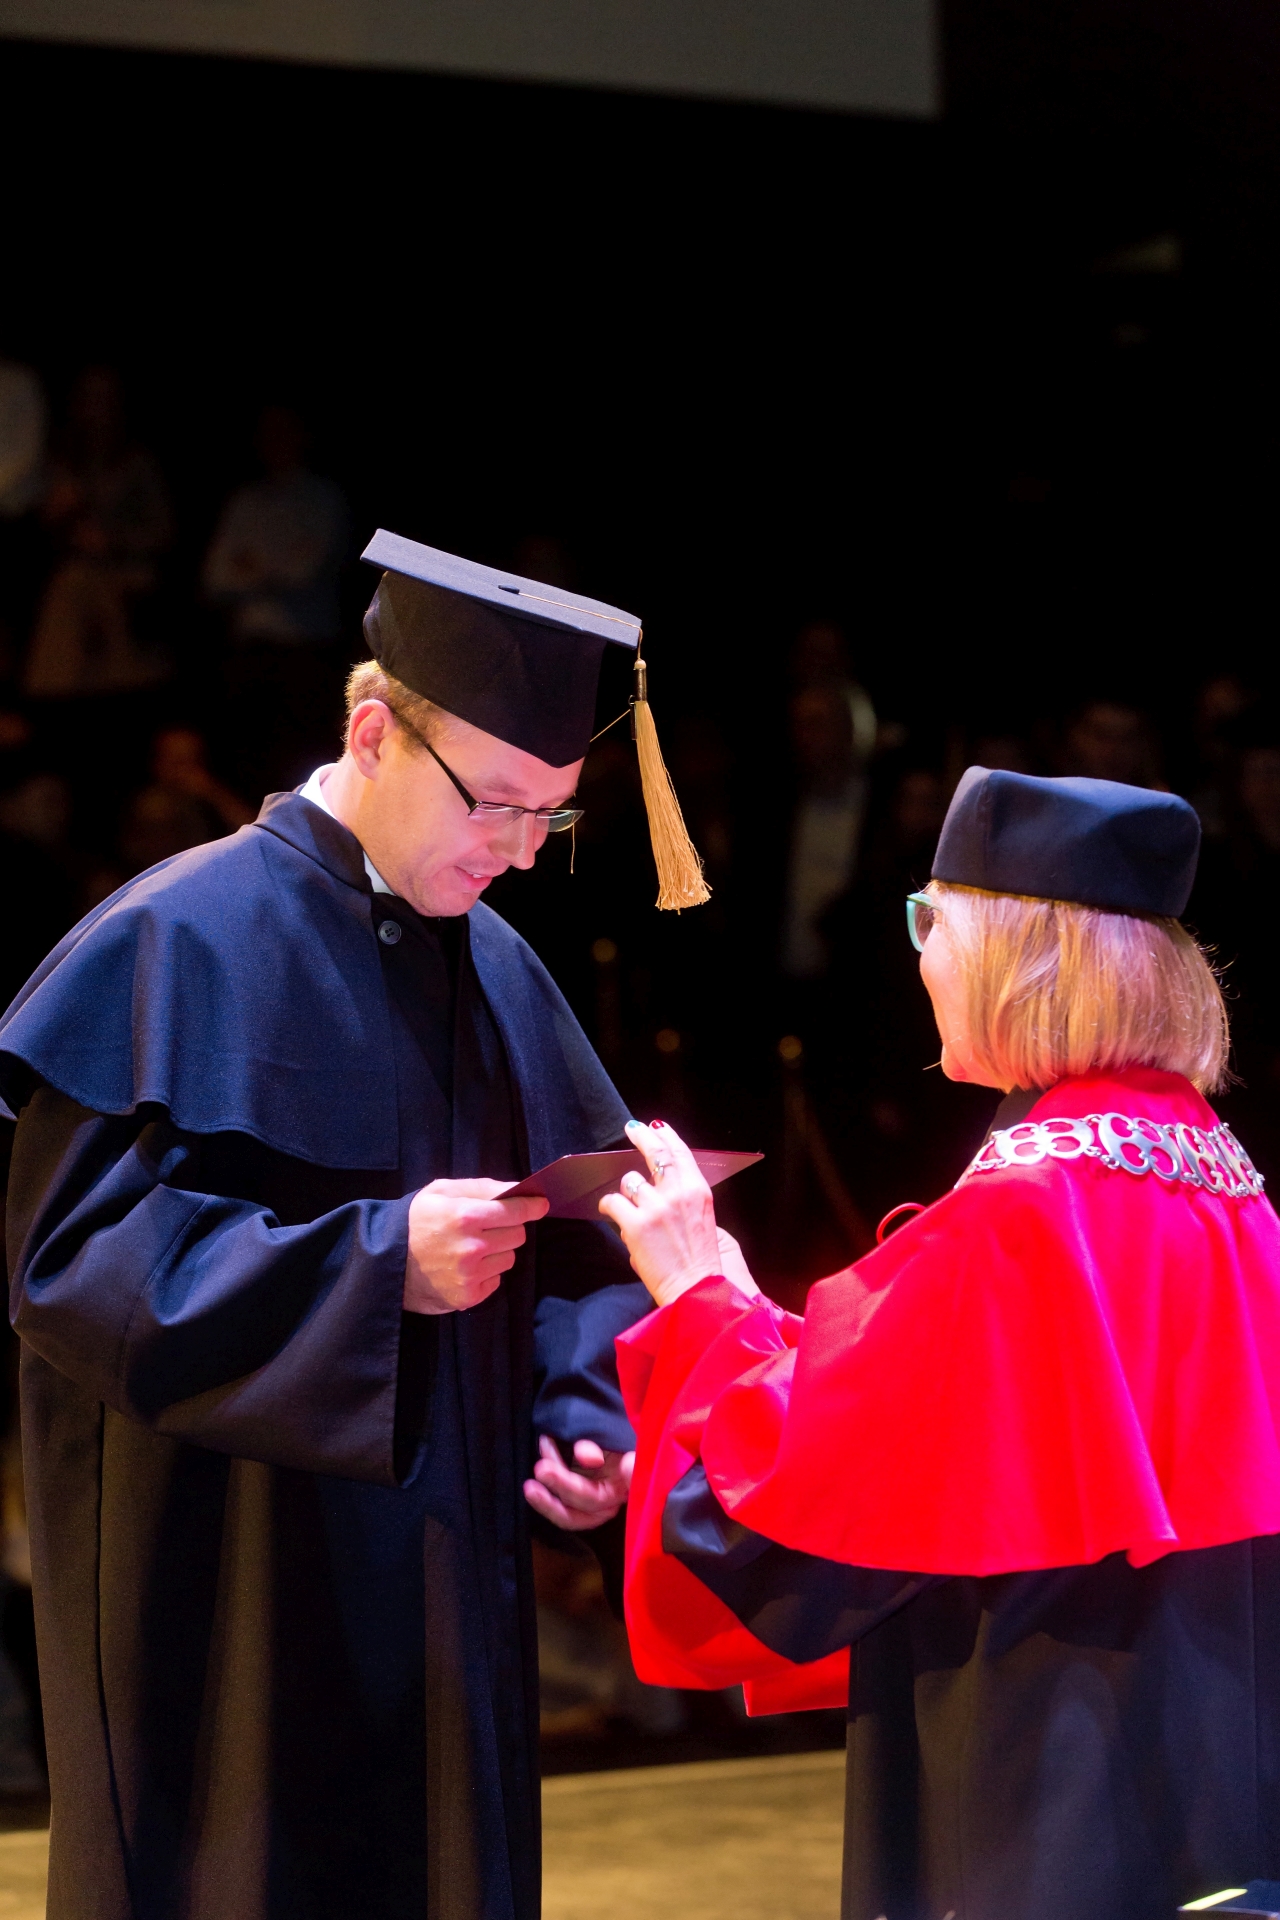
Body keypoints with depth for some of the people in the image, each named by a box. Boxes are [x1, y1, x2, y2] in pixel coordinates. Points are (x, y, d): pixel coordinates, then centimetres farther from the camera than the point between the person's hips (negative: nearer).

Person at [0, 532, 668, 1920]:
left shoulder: (496, 974, 9)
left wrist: (588, 1416, -7)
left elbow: (586, 1245, 13)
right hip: (236, 1615, -6)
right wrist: (379, 1262, -26)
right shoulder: (178, 947, -11)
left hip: (440, 1610, 6)